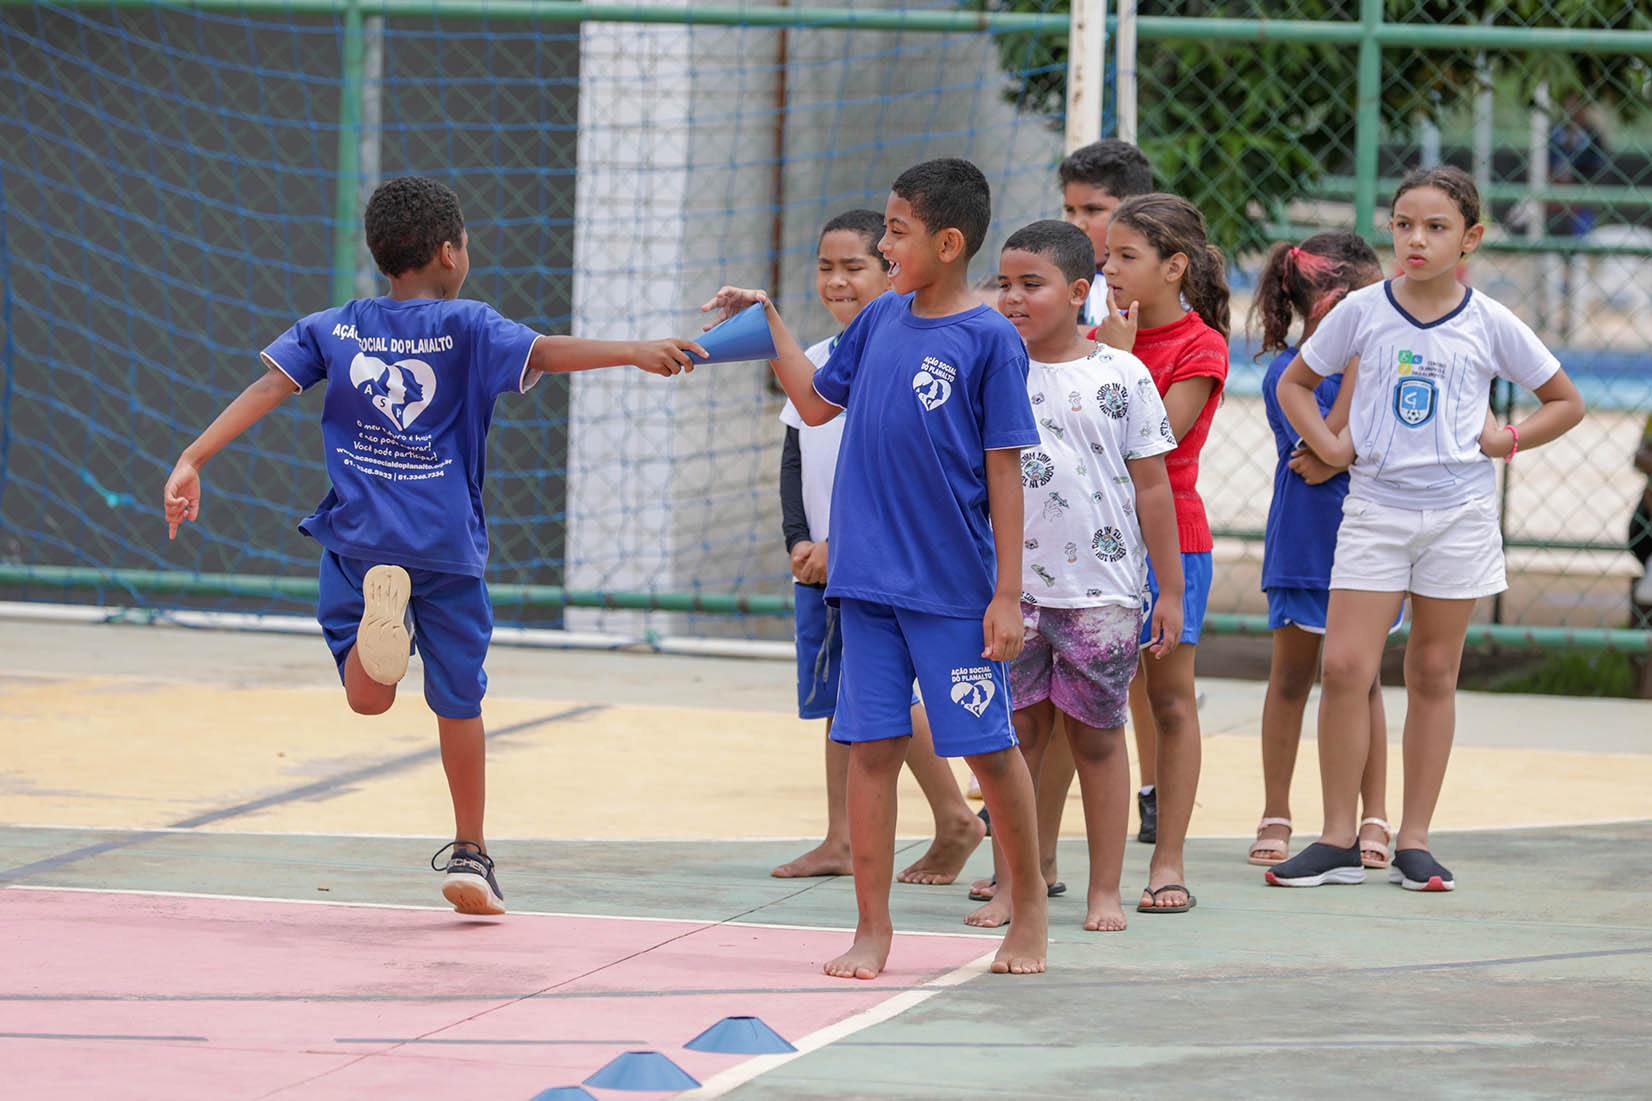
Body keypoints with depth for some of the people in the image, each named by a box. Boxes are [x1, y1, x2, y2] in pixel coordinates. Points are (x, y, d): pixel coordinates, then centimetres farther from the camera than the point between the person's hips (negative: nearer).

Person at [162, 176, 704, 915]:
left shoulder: (332, 330, 6)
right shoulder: (465, 326, -4)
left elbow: (265, 390, -3)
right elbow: (543, 354, -19)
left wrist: (193, 461, -6)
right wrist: (635, 352, -25)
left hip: (358, 539, 2)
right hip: (445, 543, -2)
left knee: (368, 697, 4)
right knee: (459, 701, 13)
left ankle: (378, 608, -29)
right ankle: (469, 852, 18)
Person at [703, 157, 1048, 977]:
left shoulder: (989, 340, -8)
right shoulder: (881, 319, 8)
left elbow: (1005, 472, -8)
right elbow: (817, 402, 23)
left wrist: (1007, 594, -10)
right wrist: (767, 321, 16)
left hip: (955, 588, -5)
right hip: (868, 581, 5)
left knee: (988, 747, 4)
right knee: (870, 747, 3)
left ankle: (1029, 903, 24)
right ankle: (872, 930, 10)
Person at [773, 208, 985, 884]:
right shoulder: (813, 363, 13)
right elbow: (794, 463, 14)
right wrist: (800, 543, 0)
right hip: (819, 566, 7)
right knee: (836, 699, 8)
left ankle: (955, 821, 2)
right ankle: (839, 841, 11)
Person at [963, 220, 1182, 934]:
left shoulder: (1122, 377, -1)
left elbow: (1151, 486, 2)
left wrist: (1170, 589, 2)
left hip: (1102, 589, -2)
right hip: (1010, 585, 2)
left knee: (1097, 737, 5)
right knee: (1016, 734, 4)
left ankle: (1105, 890, 12)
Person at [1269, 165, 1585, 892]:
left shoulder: (1491, 325, 0)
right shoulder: (1363, 311, 1)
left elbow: (1566, 402, 12)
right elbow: (1295, 381, 14)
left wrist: (1509, 439, -2)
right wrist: (1327, 444, 0)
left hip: (1458, 511, 0)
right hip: (1375, 507, 0)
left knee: (1433, 674, 5)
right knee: (1344, 667, -9)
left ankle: (1413, 840, 11)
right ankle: (1338, 840, -1)